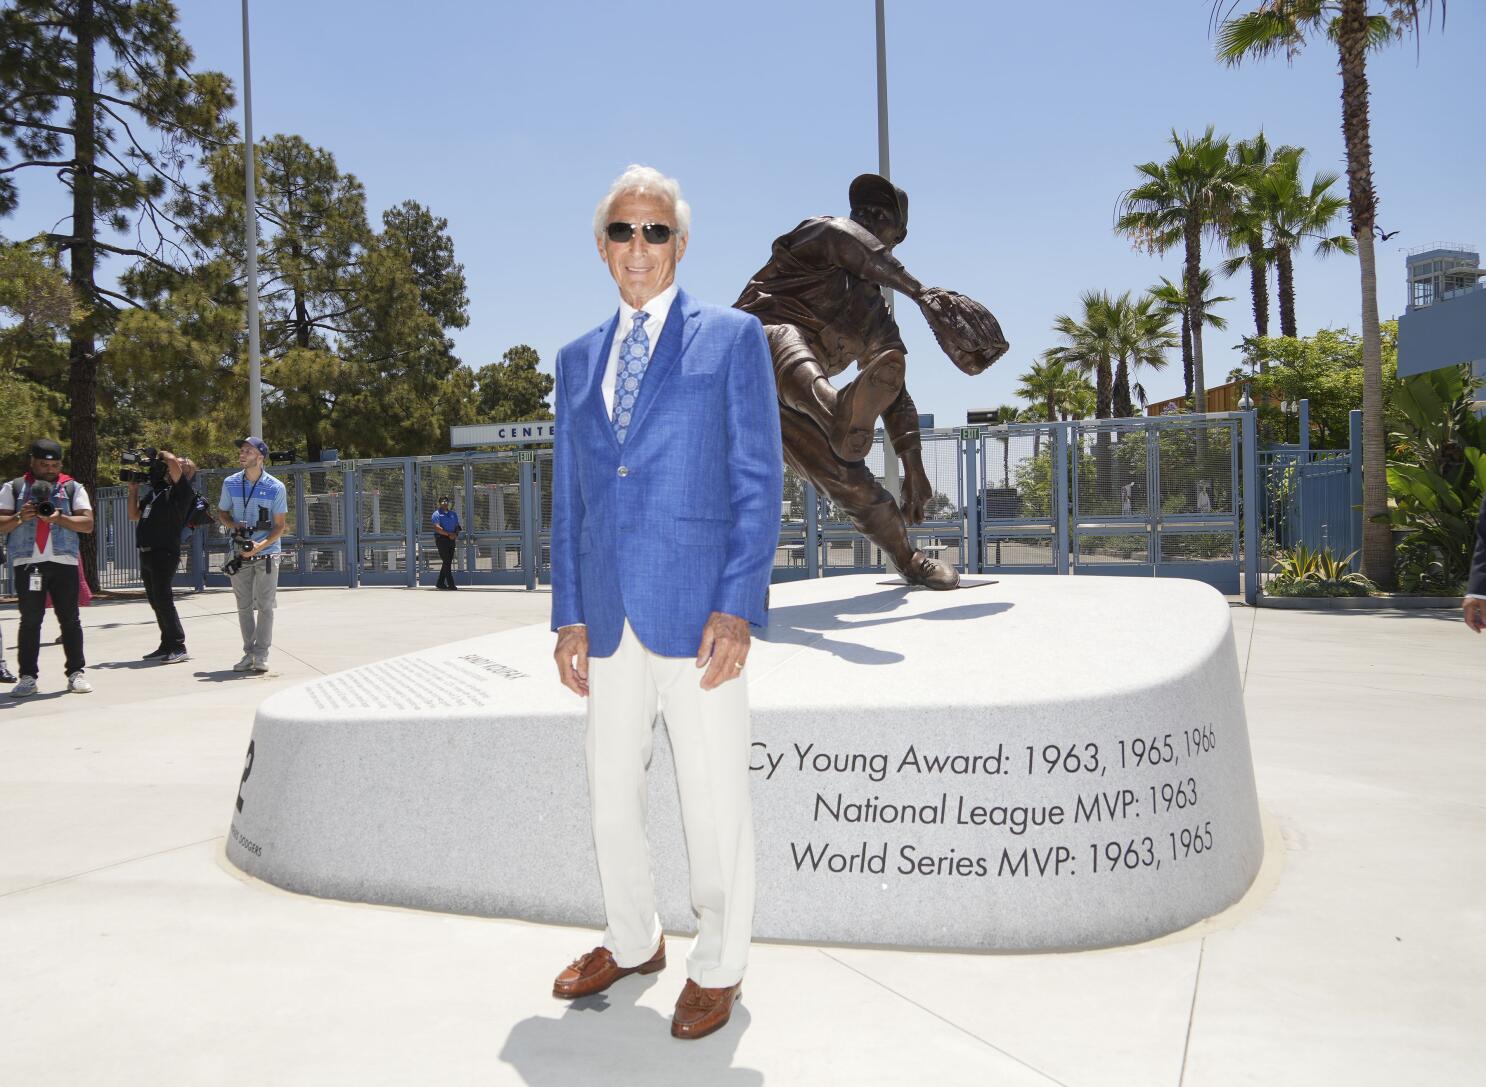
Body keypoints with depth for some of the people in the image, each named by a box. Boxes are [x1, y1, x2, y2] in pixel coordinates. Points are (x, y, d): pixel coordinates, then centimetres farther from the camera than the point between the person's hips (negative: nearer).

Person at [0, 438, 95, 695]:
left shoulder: (73, 488, 11)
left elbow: (87, 523, 2)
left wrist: (59, 518, -13)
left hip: (64, 561, 0)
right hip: (27, 562, 0)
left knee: (70, 619, 1)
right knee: (30, 621, 2)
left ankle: (76, 673, 6)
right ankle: (27, 676, 6)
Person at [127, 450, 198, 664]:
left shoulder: (182, 491, -6)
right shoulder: (155, 491, 19)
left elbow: (172, 462, -21)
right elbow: (134, 515, 26)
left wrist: (163, 454, -1)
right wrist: (133, 490, 18)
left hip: (164, 553, -8)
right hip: (146, 553, 8)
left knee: (163, 599, -10)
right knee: (155, 600, 11)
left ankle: (178, 647, -6)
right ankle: (167, 645, 18)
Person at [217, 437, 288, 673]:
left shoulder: (276, 487, -7)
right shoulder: (230, 483, 2)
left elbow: (280, 525, -5)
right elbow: (222, 513, 15)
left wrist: (261, 545, -18)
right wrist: (234, 525, -7)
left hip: (267, 552, -3)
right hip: (240, 553, 3)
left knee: (264, 605, -2)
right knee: (244, 606, 6)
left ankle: (261, 654, 3)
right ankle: (249, 652, 14)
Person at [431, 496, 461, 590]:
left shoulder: (453, 514, 17)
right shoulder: (437, 514, -2)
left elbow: (457, 526, 18)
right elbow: (437, 528, -13)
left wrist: (456, 534, -4)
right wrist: (449, 534, -19)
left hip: (451, 540, 6)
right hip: (441, 539, -6)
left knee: (448, 562, 8)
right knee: (446, 561, -10)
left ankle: (441, 583, 18)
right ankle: (450, 584, -12)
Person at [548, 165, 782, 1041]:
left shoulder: (733, 337, 1)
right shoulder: (579, 359, 15)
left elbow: (760, 481, -5)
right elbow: (569, 495, 16)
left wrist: (737, 608, -14)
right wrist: (570, 615, 9)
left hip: (698, 612, -5)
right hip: (611, 617, 5)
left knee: (715, 802, 5)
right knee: (611, 795, 16)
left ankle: (718, 967, 25)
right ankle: (633, 942, 37)